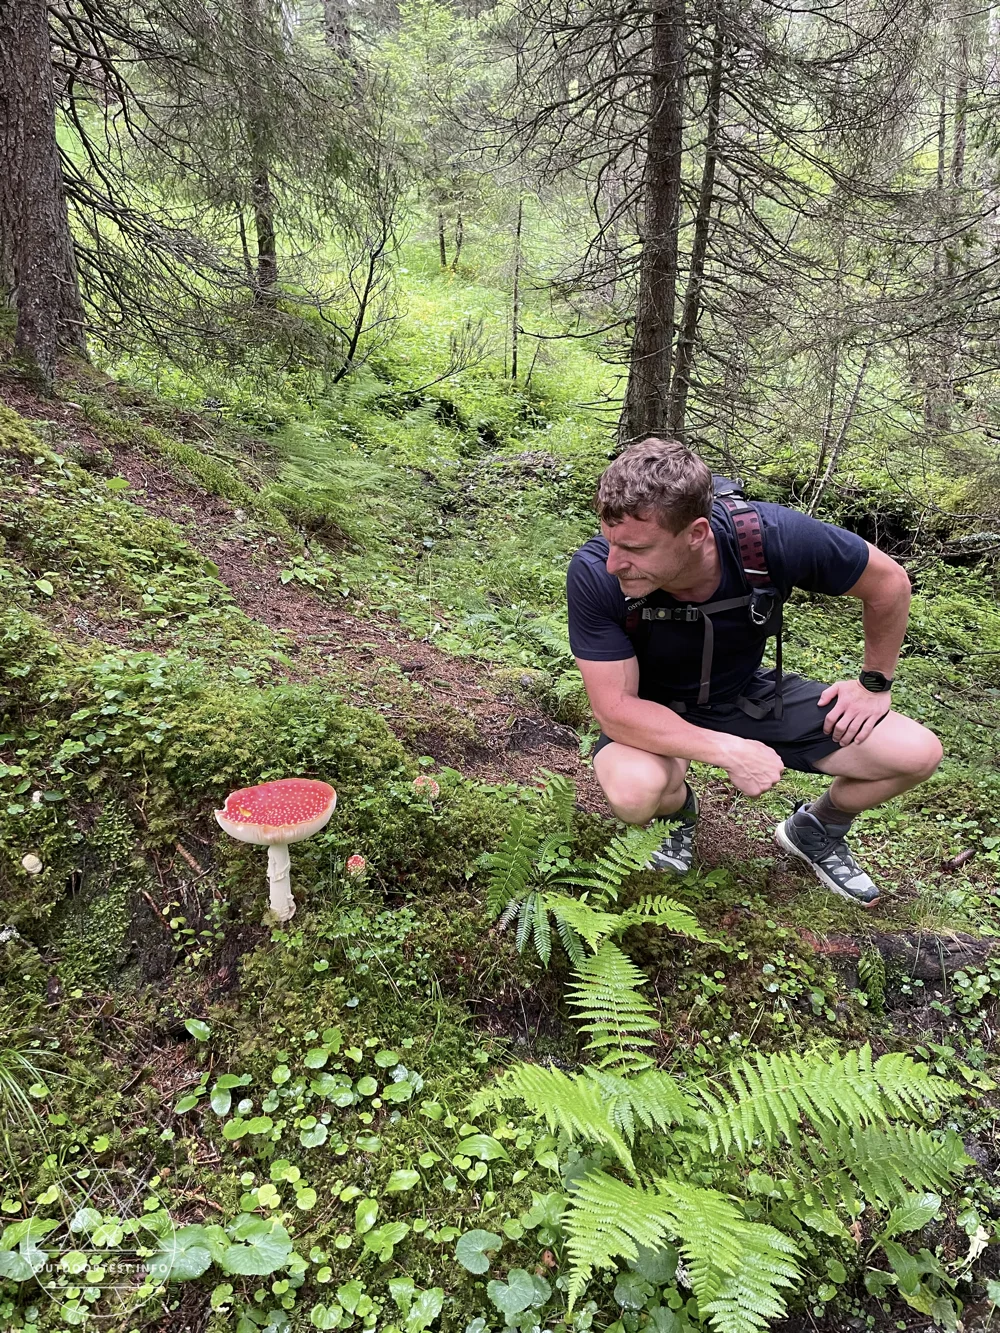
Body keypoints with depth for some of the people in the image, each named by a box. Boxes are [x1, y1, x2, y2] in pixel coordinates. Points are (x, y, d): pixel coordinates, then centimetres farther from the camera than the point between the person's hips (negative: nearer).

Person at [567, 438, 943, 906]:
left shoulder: (773, 536, -29)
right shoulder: (594, 573, -33)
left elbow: (887, 580, -9)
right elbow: (615, 708, -29)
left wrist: (875, 682, -1)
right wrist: (731, 752, -33)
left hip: (748, 692, 2)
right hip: (654, 710, -2)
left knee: (917, 754, -8)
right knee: (634, 791, -36)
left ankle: (815, 831, 24)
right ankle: (678, 811, 5)